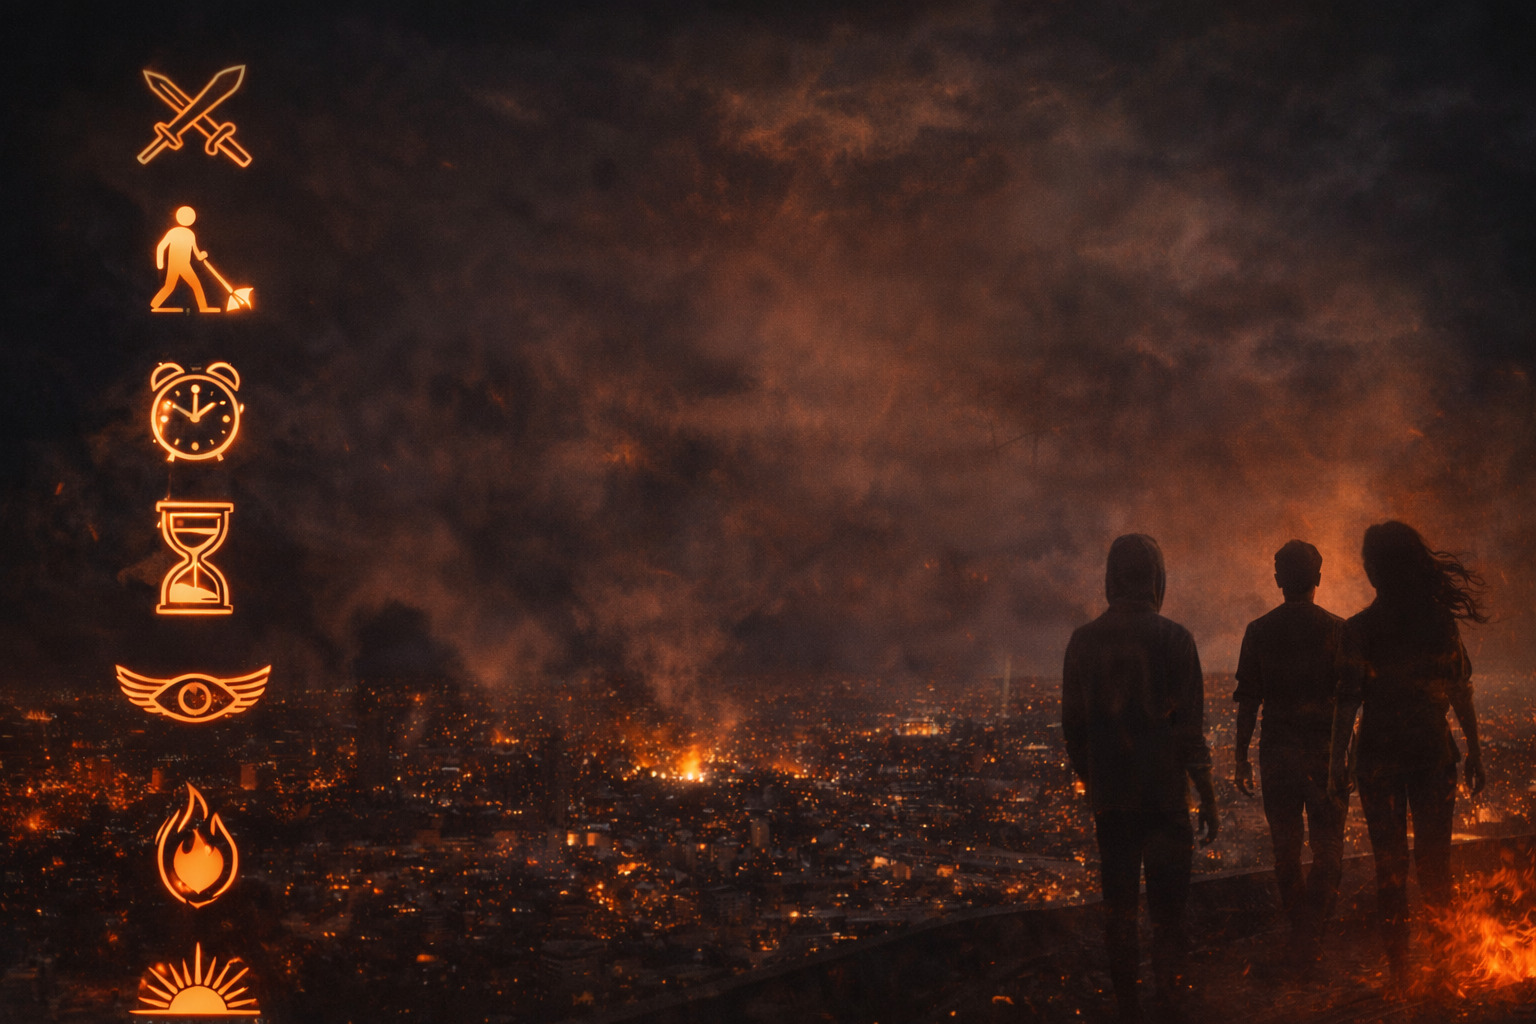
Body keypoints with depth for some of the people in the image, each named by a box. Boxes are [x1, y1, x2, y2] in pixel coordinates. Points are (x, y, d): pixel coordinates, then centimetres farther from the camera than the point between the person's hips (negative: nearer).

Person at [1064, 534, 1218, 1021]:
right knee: (1167, 902, 6)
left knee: (1118, 903, 10)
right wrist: (1207, 797, -2)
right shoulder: (1172, 638, -9)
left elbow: (1072, 725, 7)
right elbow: (1189, 727, -9)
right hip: (1163, 793, -3)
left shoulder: (1083, 641, 1)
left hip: (1110, 797, 3)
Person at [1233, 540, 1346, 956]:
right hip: (1326, 750, -1)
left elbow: (1248, 700, -1)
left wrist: (1242, 758, 7)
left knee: (1286, 847, 14)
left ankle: (1298, 928, 24)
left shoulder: (1259, 632, -2)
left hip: (1277, 750, 2)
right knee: (1327, 846, 5)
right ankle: (1310, 931, -8)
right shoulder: (1338, 630, -6)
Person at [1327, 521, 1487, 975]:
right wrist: (1474, 751, 10)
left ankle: (1398, 962, 9)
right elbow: (1461, 691, 2)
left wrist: (1338, 759, -4)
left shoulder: (1359, 629, -10)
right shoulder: (1440, 621, -2)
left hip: (1379, 753, -2)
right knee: (1434, 857, 10)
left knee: (1390, 861, 6)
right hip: (1433, 750, 2)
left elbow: (1348, 699, -10)